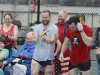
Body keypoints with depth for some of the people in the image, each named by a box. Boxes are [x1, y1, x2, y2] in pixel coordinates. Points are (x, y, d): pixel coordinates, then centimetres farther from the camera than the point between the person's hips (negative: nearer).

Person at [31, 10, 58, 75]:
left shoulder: (54, 28, 0)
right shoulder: (37, 27, 7)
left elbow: (52, 41, -14)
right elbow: (35, 40, -5)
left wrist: (45, 39, -35)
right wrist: (33, 39, -31)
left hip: (49, 57, -1)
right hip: (37, 56, 1)